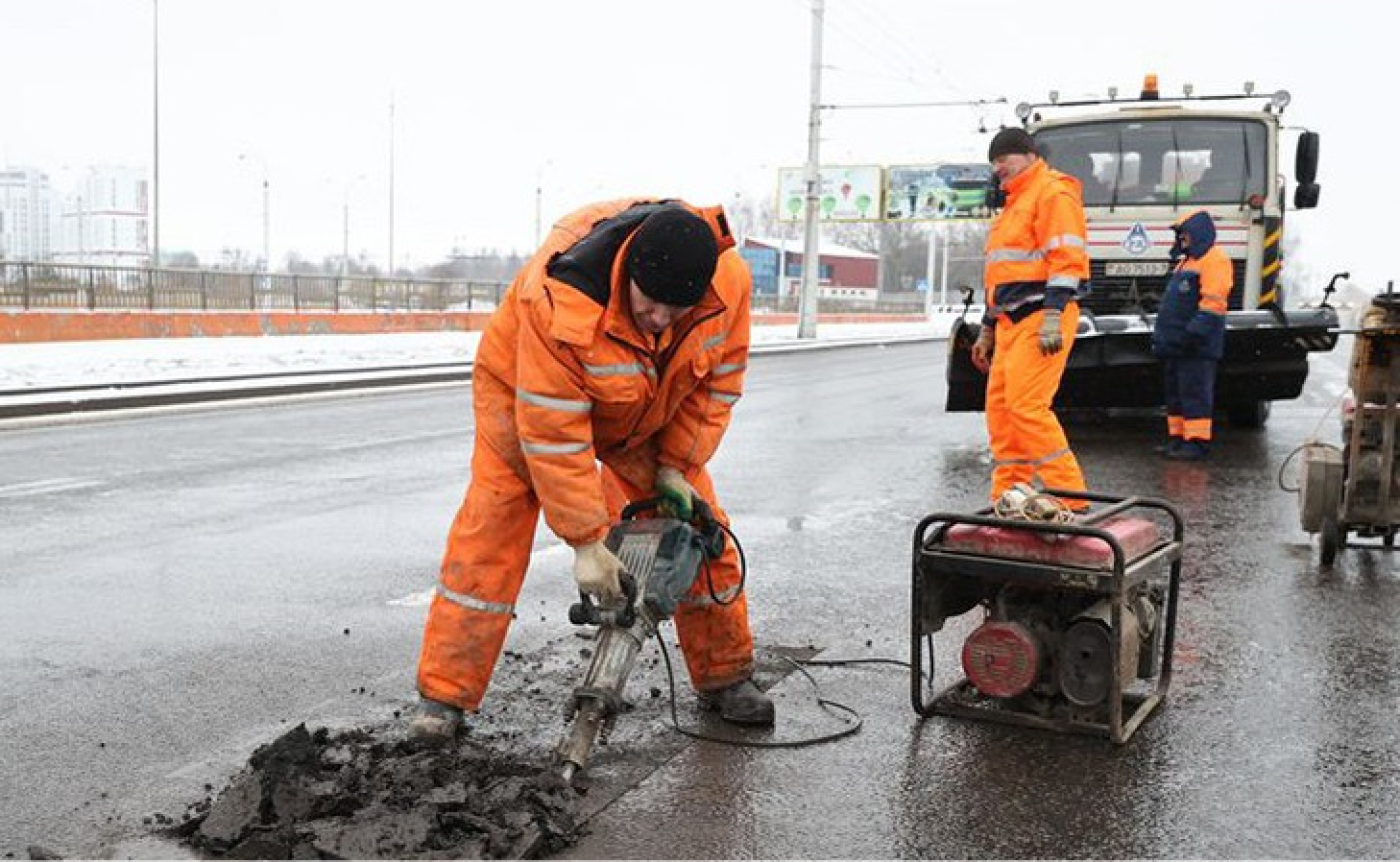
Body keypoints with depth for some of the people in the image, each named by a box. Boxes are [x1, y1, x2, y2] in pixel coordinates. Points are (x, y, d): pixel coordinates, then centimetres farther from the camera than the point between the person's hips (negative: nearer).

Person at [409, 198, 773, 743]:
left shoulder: (729, 281, -29)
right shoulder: (560, 300, -43)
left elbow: (718, 380, -12)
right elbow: (553, 432, -38)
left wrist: (676, 465, -16)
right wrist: (586, 542, -34)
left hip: (651, 410, 4)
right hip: (528, 391, -4)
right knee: (490, 532, -12)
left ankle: (724, 677, 15)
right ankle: (444, 695, -3)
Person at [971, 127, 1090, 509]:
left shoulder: (1053, 193, -5)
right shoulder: (1014, 206, 26)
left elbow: (1066, 258, -17)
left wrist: (1052, 316, -26)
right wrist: (987, 330, 27)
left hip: (1040, 320, -10)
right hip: (1012, 321, 10)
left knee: (1026, 405, -16)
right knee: (1000, 406, 6)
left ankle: (1069, 497, -11)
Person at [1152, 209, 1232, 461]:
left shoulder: (1214, 260, -9)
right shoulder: (1186, 261, 23)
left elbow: (1212, 303, -19)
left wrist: (1193, 333, -24)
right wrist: (1161, 333, 22)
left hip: (1195, 346, -10)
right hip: (1175, 345, 10)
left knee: (1194, 392, -8)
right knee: (1174, 391, 12)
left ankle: (1197, 441, -5)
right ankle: (1177, 437, 18)